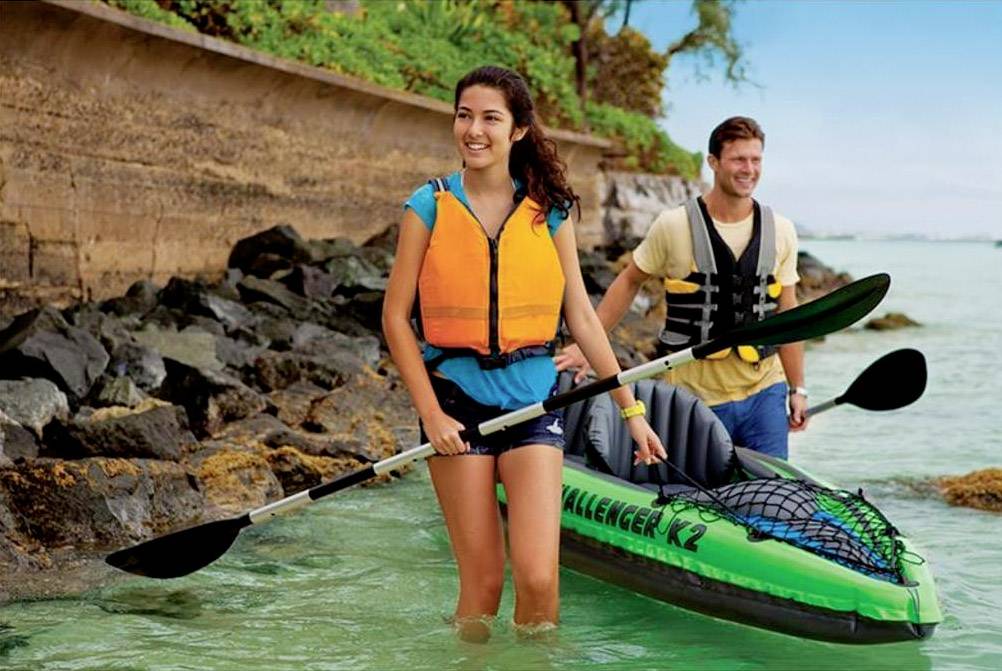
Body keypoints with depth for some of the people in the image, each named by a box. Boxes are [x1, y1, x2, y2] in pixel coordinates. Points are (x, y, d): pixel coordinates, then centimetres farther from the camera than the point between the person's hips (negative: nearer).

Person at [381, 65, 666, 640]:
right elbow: (396, 317, 0)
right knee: (482, 581, 0)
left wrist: (631, 407, 6)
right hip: (456, 399, -1)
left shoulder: (549, 211, 4)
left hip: (532, 399, 1)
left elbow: (581, 317, 8)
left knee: (538, 577, -9)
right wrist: (431, 414, -7)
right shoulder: (430, 206, -1)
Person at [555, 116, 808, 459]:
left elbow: (786, 315, 10)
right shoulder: (674, 226, -5)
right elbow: (629, 282, 6)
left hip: (763, 392, 3)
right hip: (695, 396, -2)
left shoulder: (780, 232, 4)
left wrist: (797, 389, 9)